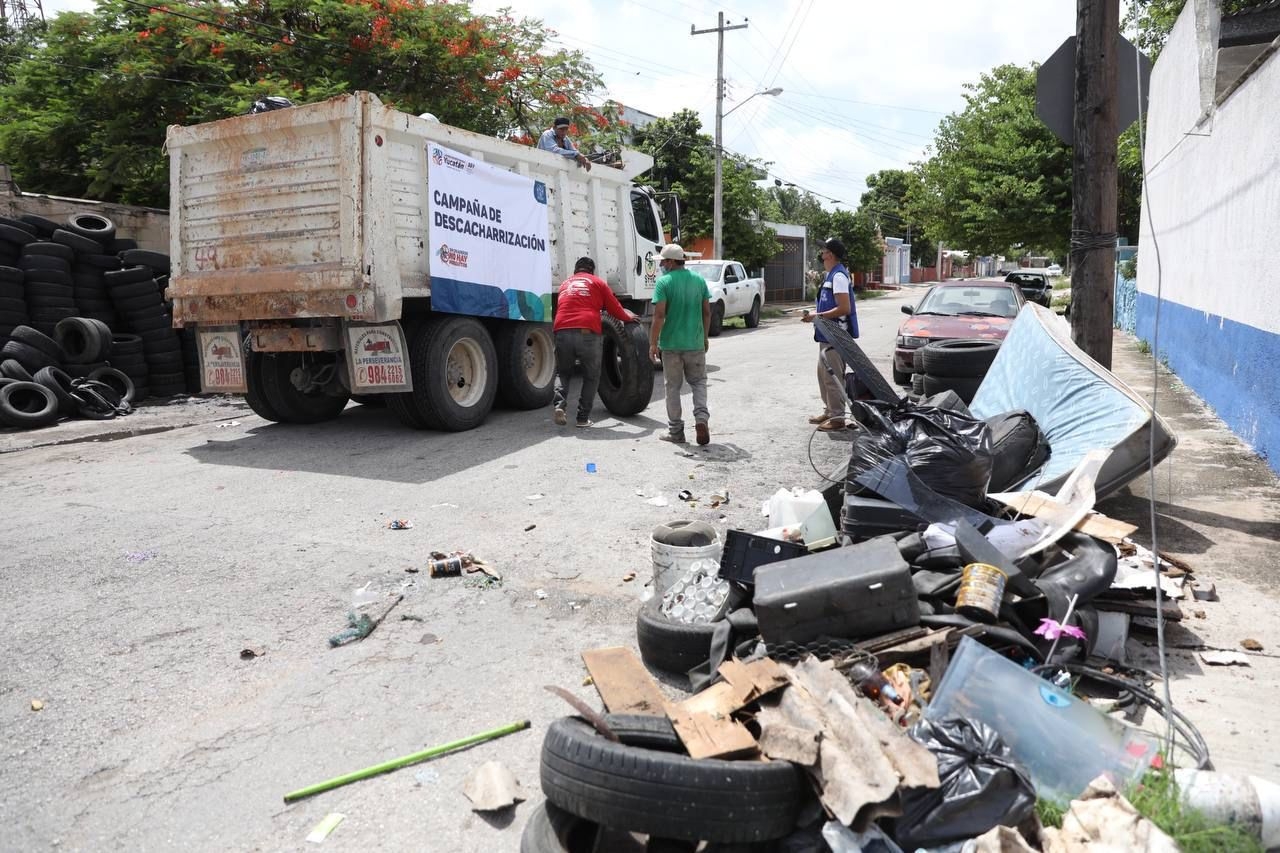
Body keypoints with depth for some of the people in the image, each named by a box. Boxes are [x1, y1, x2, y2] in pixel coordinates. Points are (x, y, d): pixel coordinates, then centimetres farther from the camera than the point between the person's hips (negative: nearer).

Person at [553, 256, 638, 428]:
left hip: (562, 331, 3)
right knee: (591, 377, 13)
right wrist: (628, 318, 30)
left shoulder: (565, 284, 24)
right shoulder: (597, 282, 13)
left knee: (562, 372, 20)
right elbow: (614, 308, 13)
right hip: (588, 333, -3)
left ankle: (559, 404, -4)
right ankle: (583, 418, 8)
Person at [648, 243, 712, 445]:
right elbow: (707, 312, 7)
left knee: (673, 387, 8)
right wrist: (705, 336, 19)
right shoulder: (699, 280, 5)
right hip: (695, 343, 3)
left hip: (671, 343, -3)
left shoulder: (664, 282, -10)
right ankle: (701, 417, -5)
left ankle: (676, 431, 13)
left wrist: (653, 343, -9)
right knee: (698, 382, 16)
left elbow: (659, 316, -16)